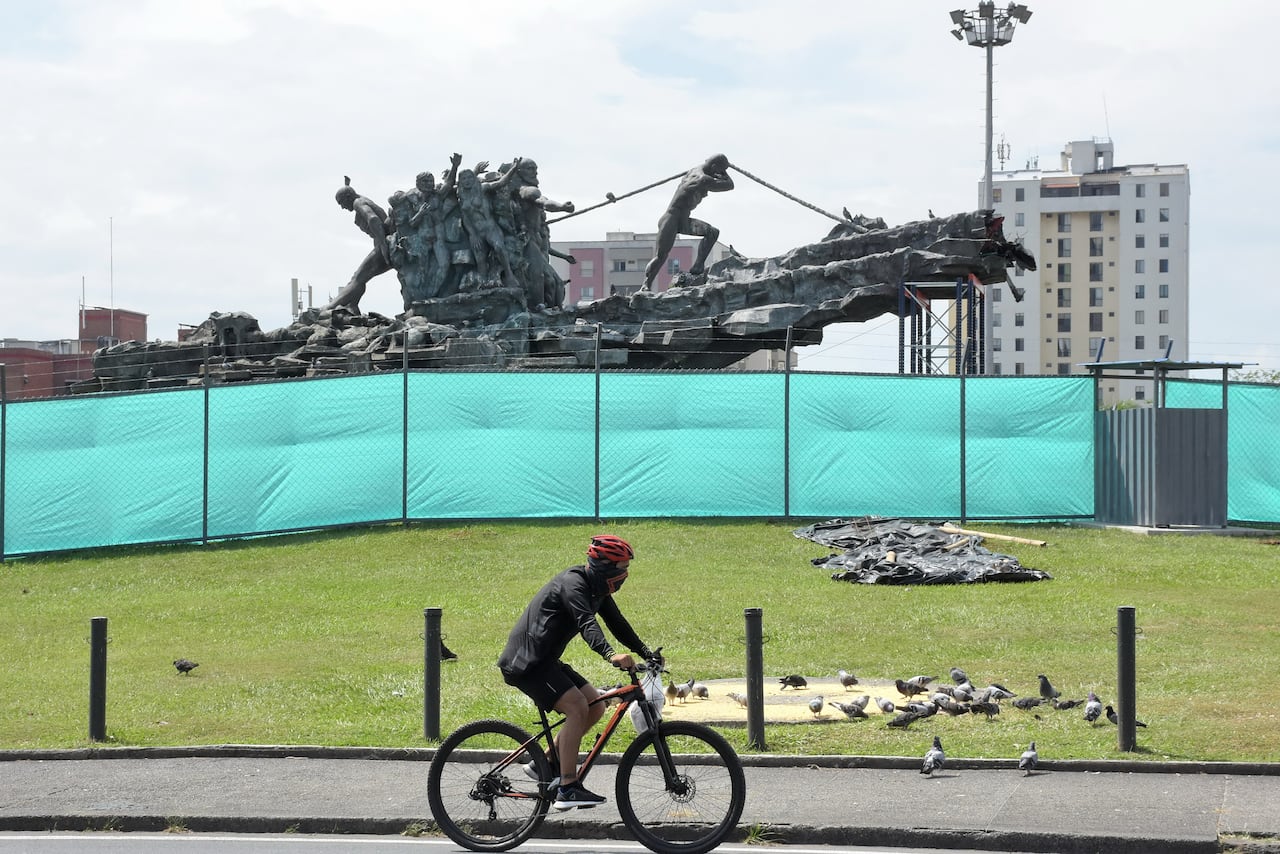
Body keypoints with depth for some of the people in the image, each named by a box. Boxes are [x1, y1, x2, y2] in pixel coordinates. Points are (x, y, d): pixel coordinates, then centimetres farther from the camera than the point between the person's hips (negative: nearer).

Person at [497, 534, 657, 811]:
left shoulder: (597, 589, 10)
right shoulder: (573, 584, -20)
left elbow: (617, 623, 14)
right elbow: (586, 624, -36)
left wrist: (646, 653, 1)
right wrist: (610, 655, -51)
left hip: (544, 660, 10)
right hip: (526, 662, -10)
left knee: (596, 706, 5)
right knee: (577, 706, -23)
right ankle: (567, 790, -22)